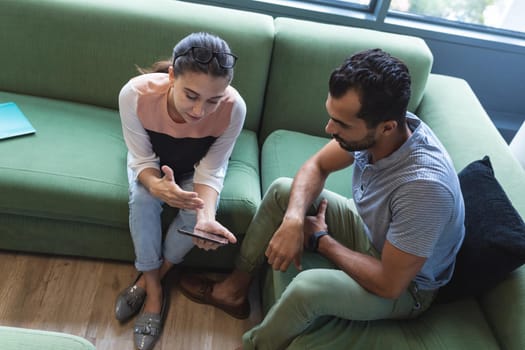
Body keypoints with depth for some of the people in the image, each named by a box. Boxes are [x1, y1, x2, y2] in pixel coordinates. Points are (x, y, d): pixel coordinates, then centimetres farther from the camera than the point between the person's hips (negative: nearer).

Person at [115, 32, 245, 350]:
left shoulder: (234, 108, -38)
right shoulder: (135, 94, -38)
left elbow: (211, 171, -28)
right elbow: (142, 160, -26)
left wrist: (206, 216, -47)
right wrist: (156, 185, -49)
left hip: (196, 167, 0)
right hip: (152, 163, 0)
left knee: (194, 211, -25)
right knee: (142, 201, -28)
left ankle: (148, 279, 2)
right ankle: (154, 290, -5)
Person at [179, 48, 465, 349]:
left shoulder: (424, 185, -39)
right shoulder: (371, 130, -20)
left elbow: (389, 284, -31)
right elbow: (316, 166, -4)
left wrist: (321, 239, -18)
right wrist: (293, 220, -23)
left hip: (405, 287, -6)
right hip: (369, 230, 7)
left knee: (308, 287, -33)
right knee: (282, 190, -1)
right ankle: (236, 287, 13)